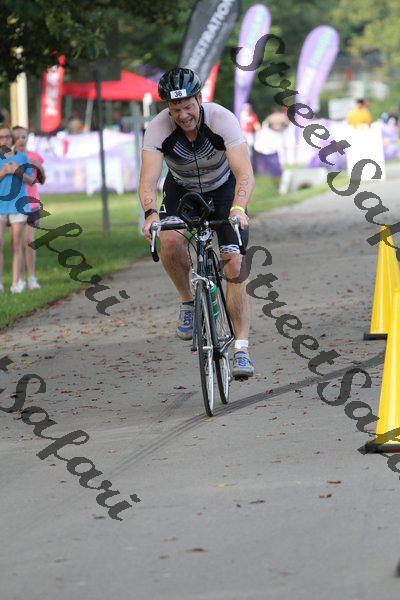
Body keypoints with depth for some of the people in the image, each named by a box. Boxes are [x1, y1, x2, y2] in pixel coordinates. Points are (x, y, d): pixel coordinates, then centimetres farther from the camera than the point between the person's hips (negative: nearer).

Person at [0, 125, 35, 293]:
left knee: (16, 245, 1)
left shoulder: (21, 157, 6)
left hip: (18, 205, 1)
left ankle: (16, 283, 2)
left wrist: (18, 171, -10)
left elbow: (31, 181, 6)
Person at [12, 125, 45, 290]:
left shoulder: (34, 157, 4)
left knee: (29, 240, -8)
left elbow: (41, 181, 10)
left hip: (31, 202, 0)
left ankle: (32, 278, 1)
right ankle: (21, 279, 8)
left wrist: (40, 167, -8)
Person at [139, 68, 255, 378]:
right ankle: (189, 302, -3)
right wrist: (151, 213, -57)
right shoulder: (158, 129, -28)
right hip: (181, 190, 1)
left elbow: (245, 173, -40)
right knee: (169, 240, -30)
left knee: (235, 265, -15)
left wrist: (238, 208, -58)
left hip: (223, 188, -1)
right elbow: (148, 180, -36)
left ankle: (242, 349, -12)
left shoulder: (222, 119, -32)